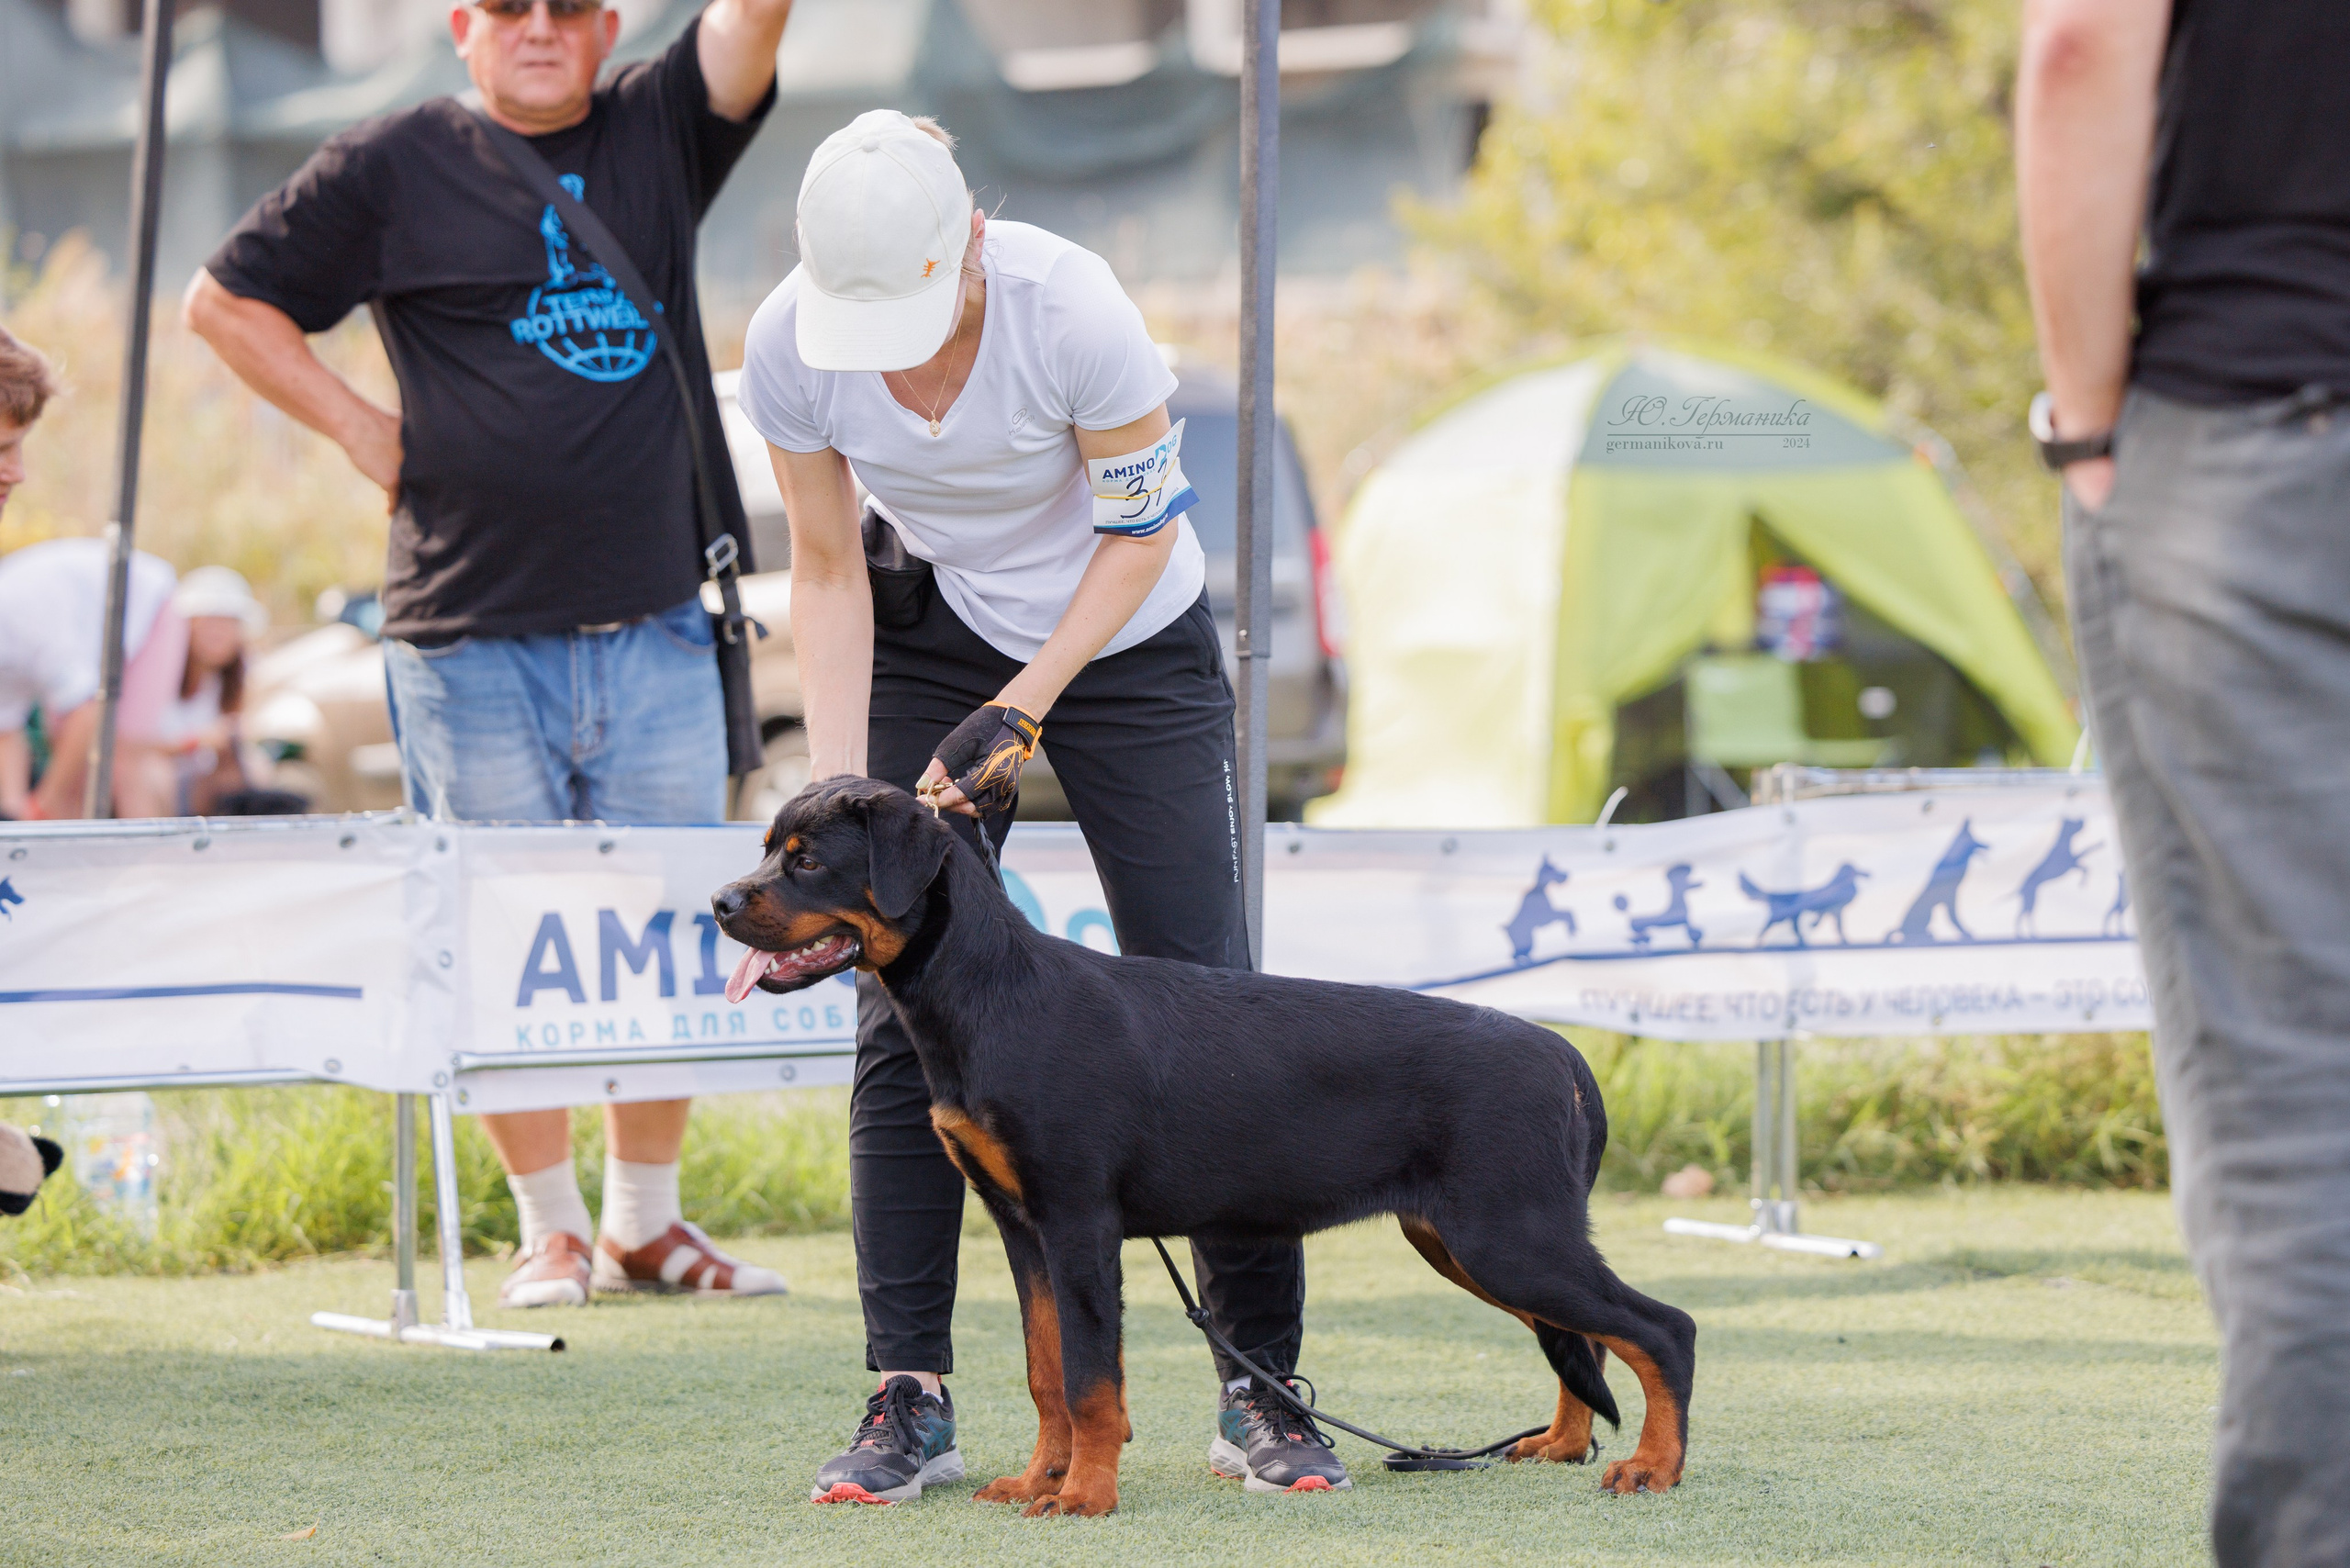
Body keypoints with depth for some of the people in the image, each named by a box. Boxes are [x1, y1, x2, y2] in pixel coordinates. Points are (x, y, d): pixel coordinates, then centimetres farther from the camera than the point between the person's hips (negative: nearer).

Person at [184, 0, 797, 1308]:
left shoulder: (661, 135, 9)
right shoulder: (392, 168, 2)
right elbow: (226, 302, 8)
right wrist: (365, 430, 2)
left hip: (655, 628, 3)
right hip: (473, 634, -2)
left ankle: (647, 1222, 20)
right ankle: (552, 1231, 15)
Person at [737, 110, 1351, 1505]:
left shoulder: (1073, 310, -32)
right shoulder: (790, 346, -23)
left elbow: (1144, 529, -17)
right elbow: (828, 570, -9)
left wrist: (1022, 708, -21)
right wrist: (839, 788, -15)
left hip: (1129, 641, -2)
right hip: (935, 636, 2)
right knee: (903, 1011, -8)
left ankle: (1262, 1389, 2)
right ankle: (912, 1399, -5)